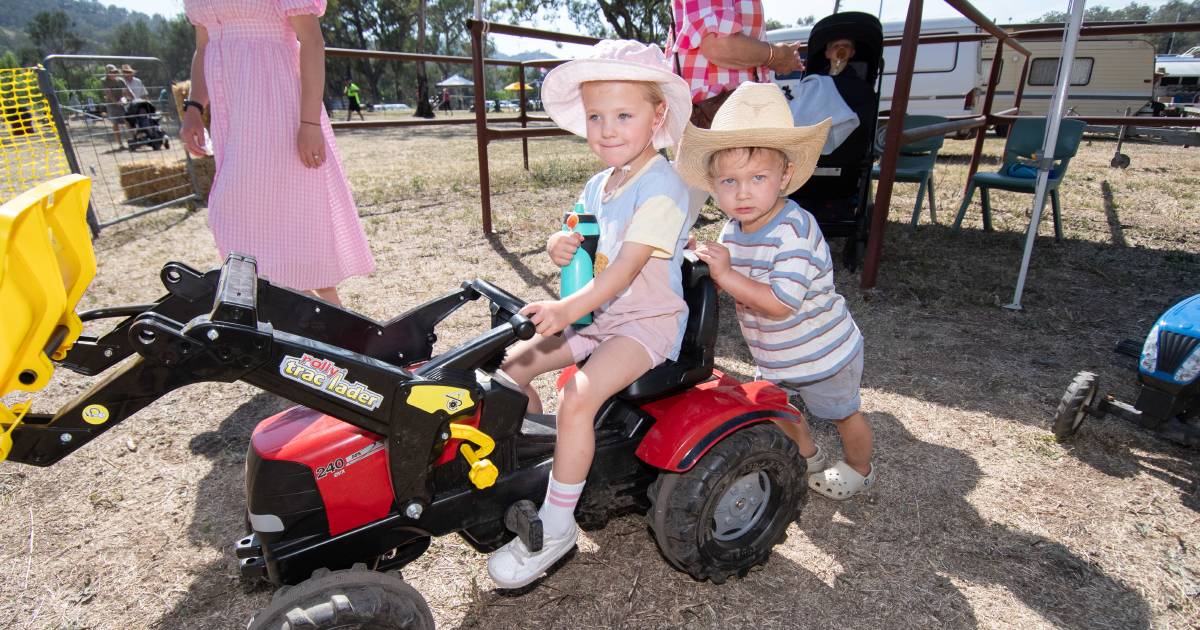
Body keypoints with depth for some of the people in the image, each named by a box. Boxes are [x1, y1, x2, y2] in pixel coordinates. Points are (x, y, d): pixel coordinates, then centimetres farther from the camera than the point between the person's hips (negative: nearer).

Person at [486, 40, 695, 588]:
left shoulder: (661, 188, -17)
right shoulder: (598, 186, 9)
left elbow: (628, 266, -27)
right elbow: (583, 245, 18)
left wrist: (569, 309, -39)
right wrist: (560, 246, -6)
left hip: (648, 321, -8)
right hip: (596, 314, 9)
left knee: (578, 398, -28)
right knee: (511, 367, 1)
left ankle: (556, 527, -10)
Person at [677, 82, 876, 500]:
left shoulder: (793, 231, -34)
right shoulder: (733, 230, -9)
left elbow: (780, 303, -39)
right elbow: (735, 286, 0)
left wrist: (726, 273, -39)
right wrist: (700, 263, -17)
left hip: (823, 356, -7)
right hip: (776, 359, 7)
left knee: (843, 415, 18)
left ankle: (860, 471, 47)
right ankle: (808, 458, 52)